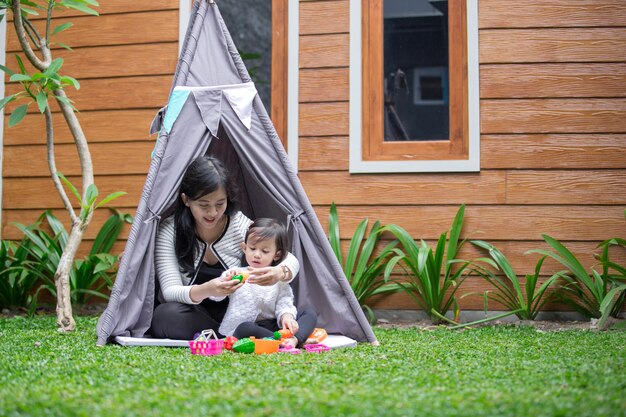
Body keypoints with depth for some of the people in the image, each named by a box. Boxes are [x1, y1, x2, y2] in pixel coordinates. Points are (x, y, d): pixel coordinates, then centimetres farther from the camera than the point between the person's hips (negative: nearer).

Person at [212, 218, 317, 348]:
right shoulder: (236, 274, 3)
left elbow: (284, 304, 0)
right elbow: (215, 296, -6)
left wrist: (286, 316, -25)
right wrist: (225, 280, -28)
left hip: (270, 326, 4)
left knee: (310, 315, -8)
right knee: (245, 328, -39)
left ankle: (295, 339, -38)